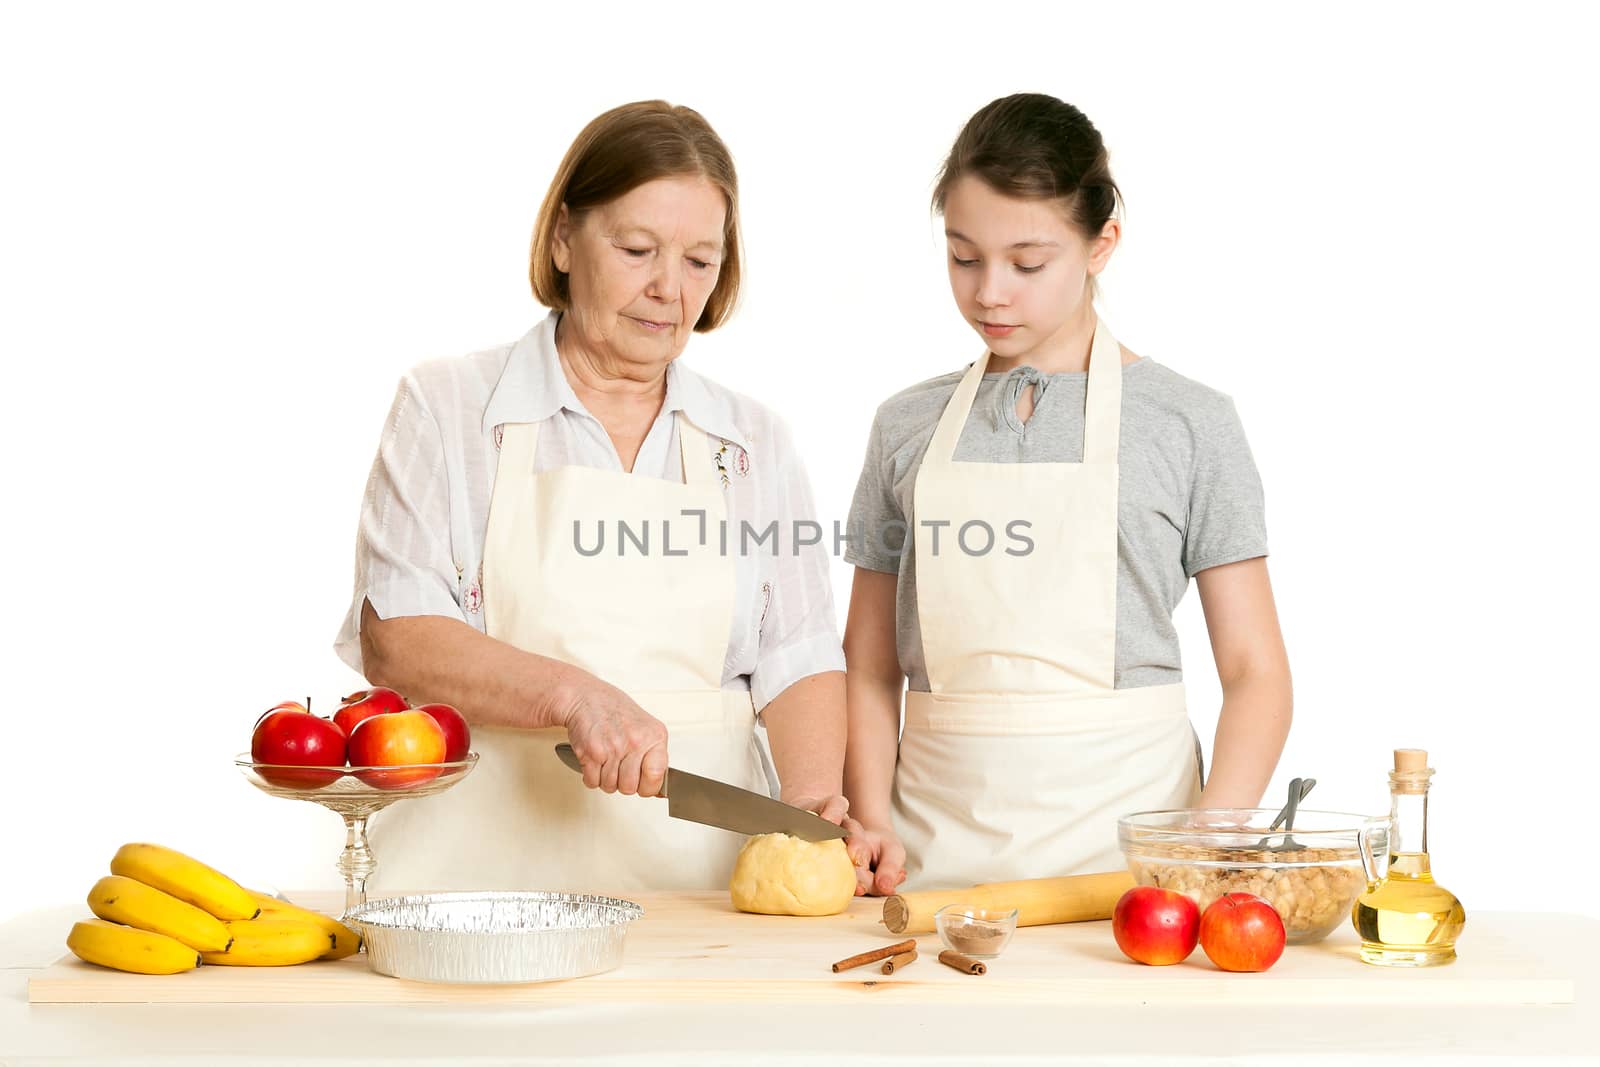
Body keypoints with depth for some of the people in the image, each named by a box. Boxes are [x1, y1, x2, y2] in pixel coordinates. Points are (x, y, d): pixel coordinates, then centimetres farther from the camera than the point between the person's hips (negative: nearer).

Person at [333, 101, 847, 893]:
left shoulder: (755, 443, 15)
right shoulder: (445, 409, 6)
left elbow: (799, 658, 8)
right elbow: (394, 638, -3)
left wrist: (809, 791, -11)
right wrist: (573, 694, -17)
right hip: (488, 854, -2)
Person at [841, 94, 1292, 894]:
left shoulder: (1187, 424, 3)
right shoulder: (908, 428, 10)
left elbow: (1254, 674, 2)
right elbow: (870, 670, 12)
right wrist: (872, 823, -4)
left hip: (1121, 829, -2)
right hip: (939, 847, 2)